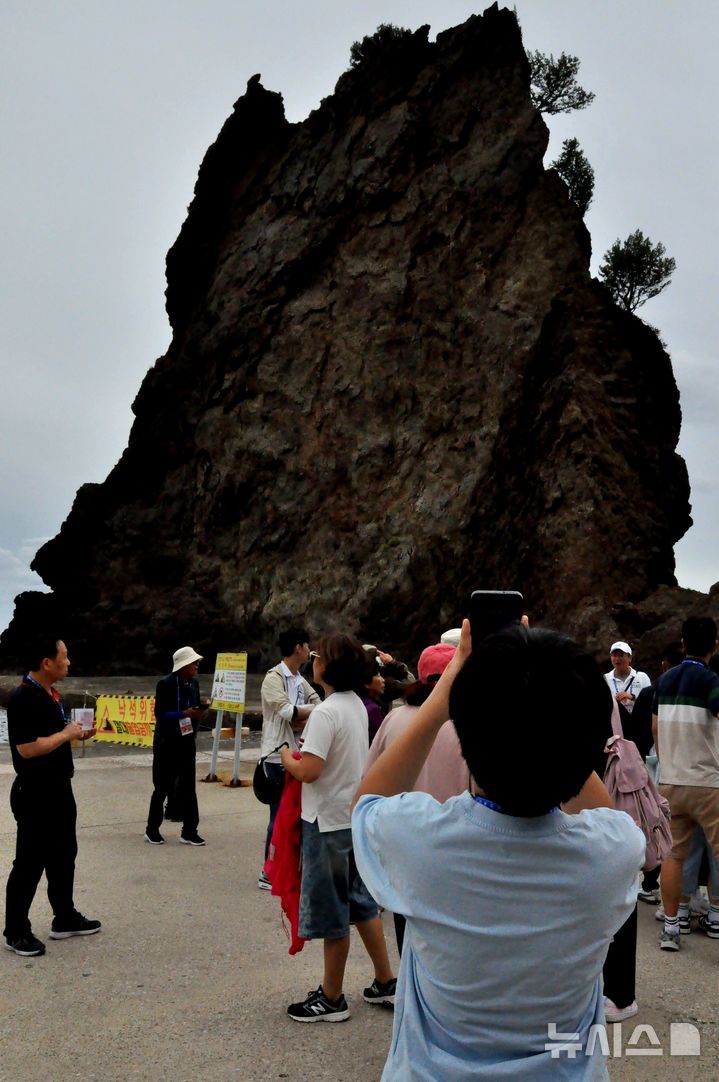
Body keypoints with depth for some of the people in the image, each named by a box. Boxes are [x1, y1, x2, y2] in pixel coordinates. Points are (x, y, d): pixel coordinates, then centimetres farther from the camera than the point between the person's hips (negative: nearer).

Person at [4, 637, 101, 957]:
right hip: (35, 795, -10)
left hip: (59, 790, 10)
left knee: (63, 855, 18)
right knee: (30, 863, 0)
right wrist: (66, 733, -18)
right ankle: (16, 932, 13)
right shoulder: (23, 698, -22)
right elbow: (27, 748, -28)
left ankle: (65, 919, 30)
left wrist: (76, 734, 5)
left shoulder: (51, 695, 9)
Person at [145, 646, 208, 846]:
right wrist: (184, 713, -25)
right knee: (162, 788, 4)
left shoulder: (194, 683, 5)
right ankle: (152, 830, 18)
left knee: (188, 787, 6)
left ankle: (189, 832, 11)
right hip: (167, 743, -5)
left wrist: (200, 712, -8)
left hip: (187, 742, 6)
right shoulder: (166, 684, -13)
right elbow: (160, 714, -17)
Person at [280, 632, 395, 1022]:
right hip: (356, 816, 9)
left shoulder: (326, 712, -21)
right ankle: (385, 982, 28)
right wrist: (304, 751, 11)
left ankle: (332, 999, 17)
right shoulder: (357, 705, 7)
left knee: (331, 914, 4)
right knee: (361, 902, 19)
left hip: (328, 822, -9)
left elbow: (308, 771, -25)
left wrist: (287, 756, -7)